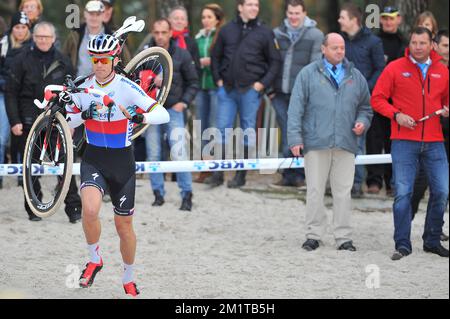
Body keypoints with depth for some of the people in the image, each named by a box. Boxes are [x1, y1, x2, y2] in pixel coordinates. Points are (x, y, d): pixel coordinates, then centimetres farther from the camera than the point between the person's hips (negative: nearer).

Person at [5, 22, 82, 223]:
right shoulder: (22, 60, -1)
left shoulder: (62, 62, 6)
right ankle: (33, 209, 13)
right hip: (29, 121, -1)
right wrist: (14, 121, -7)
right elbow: (11, 93, 0)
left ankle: (73, 207, -4)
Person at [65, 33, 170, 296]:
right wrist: (84, 115, -16)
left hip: (122, 161, -1)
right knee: (90, 210, -26)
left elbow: (163, 114, -22)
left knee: (124, 225, 8)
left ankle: (128, 280, 30)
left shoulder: (127, 88, -13)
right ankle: (95, 259, 0)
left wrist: (139, 117, -41)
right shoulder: (85, 87, -2)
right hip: (93, 158, 1)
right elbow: (68, 122, 5)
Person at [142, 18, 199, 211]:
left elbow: (193, 82, 7)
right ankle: (158, 194, 14)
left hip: (173, 110, -2)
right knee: (153, 155, 4)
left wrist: (184, 102, -3)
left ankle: (187, 195, -7)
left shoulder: (182, 55, -1)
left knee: (178, 153, -13)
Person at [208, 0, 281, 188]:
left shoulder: (265, 33, 1)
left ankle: (241, 175, 11)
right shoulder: (227, 30, 7)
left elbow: (275, 61, 2)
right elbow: (216, 56, 16)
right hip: (227, 88, 2)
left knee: (248, 130, 3)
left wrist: (263, 83, -6)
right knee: (222, 128, -1)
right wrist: (218, 79, 6)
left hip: (250, 90, -2)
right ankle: (218, 174, 4)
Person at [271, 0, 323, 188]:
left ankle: (299, 174, 7)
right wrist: (270, 88, 6)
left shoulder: (315, 35, 2)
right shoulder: (277, 34, 11)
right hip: (281, 93, 3)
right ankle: (289, 174, 10)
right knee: (286, 135, 6)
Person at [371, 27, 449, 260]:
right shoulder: (395, 68, 1)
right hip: (404, 141, -3)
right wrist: (396, 115, -13)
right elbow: (377, 99, 1)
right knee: (403, 193, -5)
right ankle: (402, 245, 2)